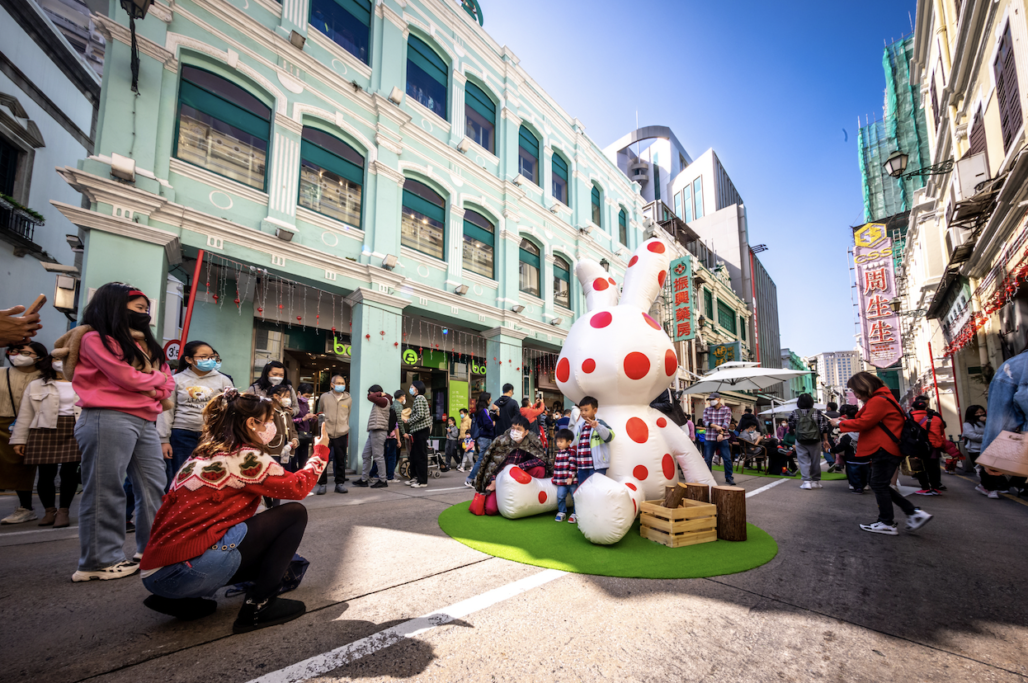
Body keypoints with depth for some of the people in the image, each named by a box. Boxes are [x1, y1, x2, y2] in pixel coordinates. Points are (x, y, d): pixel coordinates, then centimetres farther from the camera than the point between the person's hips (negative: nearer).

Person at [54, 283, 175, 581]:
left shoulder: (145, 343, 22)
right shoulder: (96, 339, -3)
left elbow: (168, 382, 15)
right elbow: (128, 378, -13)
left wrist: (156, 390, -6)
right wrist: (156, 377, 5)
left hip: (145, 422, 8)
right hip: (109, 420, -8)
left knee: (155, 487, 8)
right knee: (106, 491, -4)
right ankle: (100, 560, 5)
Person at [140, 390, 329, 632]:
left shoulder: (202, 456, 15)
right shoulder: (246, 457, -11)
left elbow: (166, 512, 19)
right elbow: (298, 487, -3)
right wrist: (321, 449, 10)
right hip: (188, 569, -9)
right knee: (294, 514, -4)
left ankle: (182, 600, 14)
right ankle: (258, 606, -2)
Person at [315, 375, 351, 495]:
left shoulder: (348, 399, 6)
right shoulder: (324, 397, 2)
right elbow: (319, 413, 14)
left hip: (342, 434, 1)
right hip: (326, 433, -1)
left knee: (341, 460, 7)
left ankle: (339, 483, 18)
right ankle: (322, 484, 13)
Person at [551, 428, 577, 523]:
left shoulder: (571, 452, -12)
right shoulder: (558, 452, 11)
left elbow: (572, 465, -16)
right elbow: (556, 466, 19)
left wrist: (570, 477, -20)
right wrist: (555, 477, 21)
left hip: (571, 480, -6)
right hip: (561, 481, 6)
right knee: (560, 496, 4)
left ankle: (575, 514, 14)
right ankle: (561, 512, 20)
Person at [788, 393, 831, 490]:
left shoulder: (795, 413, -1)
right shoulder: (817, 413, -1)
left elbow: (791, 428, 7)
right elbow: (824, 428, -1)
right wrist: (825, 440, 6)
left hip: (800, 442, -1)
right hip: (815, 441, 1)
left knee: (803, 461, 2)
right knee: (815, 461, 12)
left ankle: (806, 481, -6)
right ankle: (816, 481, 21)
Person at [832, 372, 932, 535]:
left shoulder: (878, 401, -17)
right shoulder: (878, 399, 18)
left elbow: (862, 423, -20)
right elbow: (862, 418, 17)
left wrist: (840, 423, -8)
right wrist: (843, 420, 3)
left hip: (885, 450, -11)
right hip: (884, 449, 11)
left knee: (879, 485, -2)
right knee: (880, 485, 16)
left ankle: (886, 523, 8)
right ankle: (914, 513, 15)